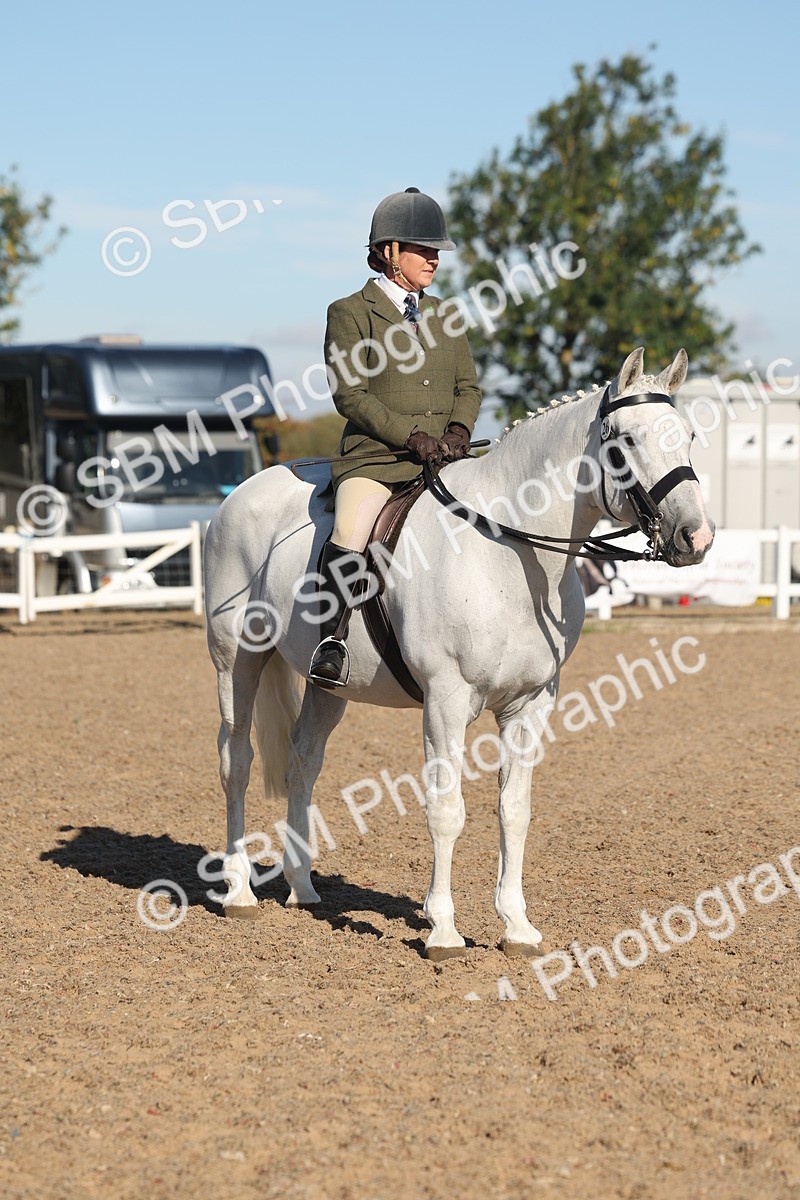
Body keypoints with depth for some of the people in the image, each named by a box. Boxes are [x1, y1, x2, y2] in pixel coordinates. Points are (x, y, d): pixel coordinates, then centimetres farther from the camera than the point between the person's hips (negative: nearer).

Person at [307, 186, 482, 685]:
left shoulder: (443, 315, 21)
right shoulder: (350, 313, 3)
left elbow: (468, 386, 17)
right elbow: (350, 394, -5)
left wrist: (459, 429, -5)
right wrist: (412, 436, -15)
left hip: (445, 459, 5)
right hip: (375, 457, -5)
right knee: (349, 537, -30)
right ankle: (333, 638, -18)